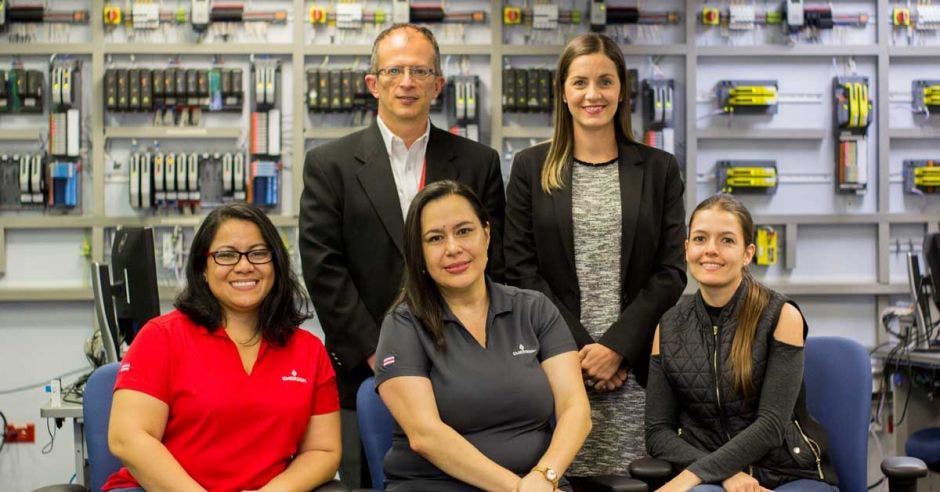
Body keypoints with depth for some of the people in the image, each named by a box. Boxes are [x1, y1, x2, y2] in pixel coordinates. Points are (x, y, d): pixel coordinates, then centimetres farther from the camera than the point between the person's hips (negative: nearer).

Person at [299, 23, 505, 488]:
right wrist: (376, 353, -9)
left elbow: (494, 263, 5)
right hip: (364, 375, -1)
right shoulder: (330, 164, 3)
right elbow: (324, 269, -4)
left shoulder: (479, 163, 7)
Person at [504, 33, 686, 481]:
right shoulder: (530, 168, 7)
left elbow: (671, 271, 2)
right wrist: (578, 349, -8)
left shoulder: (659, 169, 8)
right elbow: (521, 269, 1)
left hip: (636, 366, 1)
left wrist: (616, 346, -9)